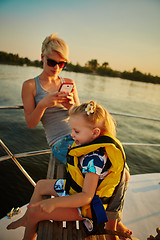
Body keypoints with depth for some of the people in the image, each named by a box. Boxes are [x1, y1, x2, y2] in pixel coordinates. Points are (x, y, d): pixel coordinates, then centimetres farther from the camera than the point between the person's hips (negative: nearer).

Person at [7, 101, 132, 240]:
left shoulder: (94, 159, -36)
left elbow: (87, 196, -34)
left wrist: (54, 203, -38)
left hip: (85, 204, -10)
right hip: (74, 187, 10)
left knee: (35, 212, -11)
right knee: (41, 185, 21)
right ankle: (27, 219, 42)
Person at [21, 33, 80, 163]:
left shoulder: (70, 83, 15)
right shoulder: (30, 85, 4)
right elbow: (31, 123, 0)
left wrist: (72, 106, -13)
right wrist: (42, 104, -21)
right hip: (60, 142, -4)